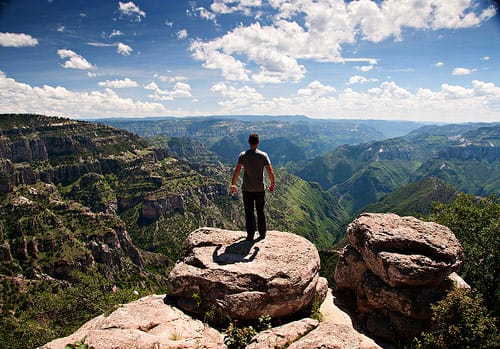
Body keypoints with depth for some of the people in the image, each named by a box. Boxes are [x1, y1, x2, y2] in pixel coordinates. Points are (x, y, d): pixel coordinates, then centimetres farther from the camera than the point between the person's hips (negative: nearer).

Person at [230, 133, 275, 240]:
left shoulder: (243, 155, -6)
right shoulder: (263, 155, -5)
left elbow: (237, 171, -11)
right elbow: (270, 172, -8)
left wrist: (233, 185, -2)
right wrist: (272, 184, 6)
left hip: (247, 189, -1)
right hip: (260, 188, 1)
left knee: (249, 212, 7)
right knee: (260, 211, 14)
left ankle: (250, 235, 12)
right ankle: (262, 234, 23)